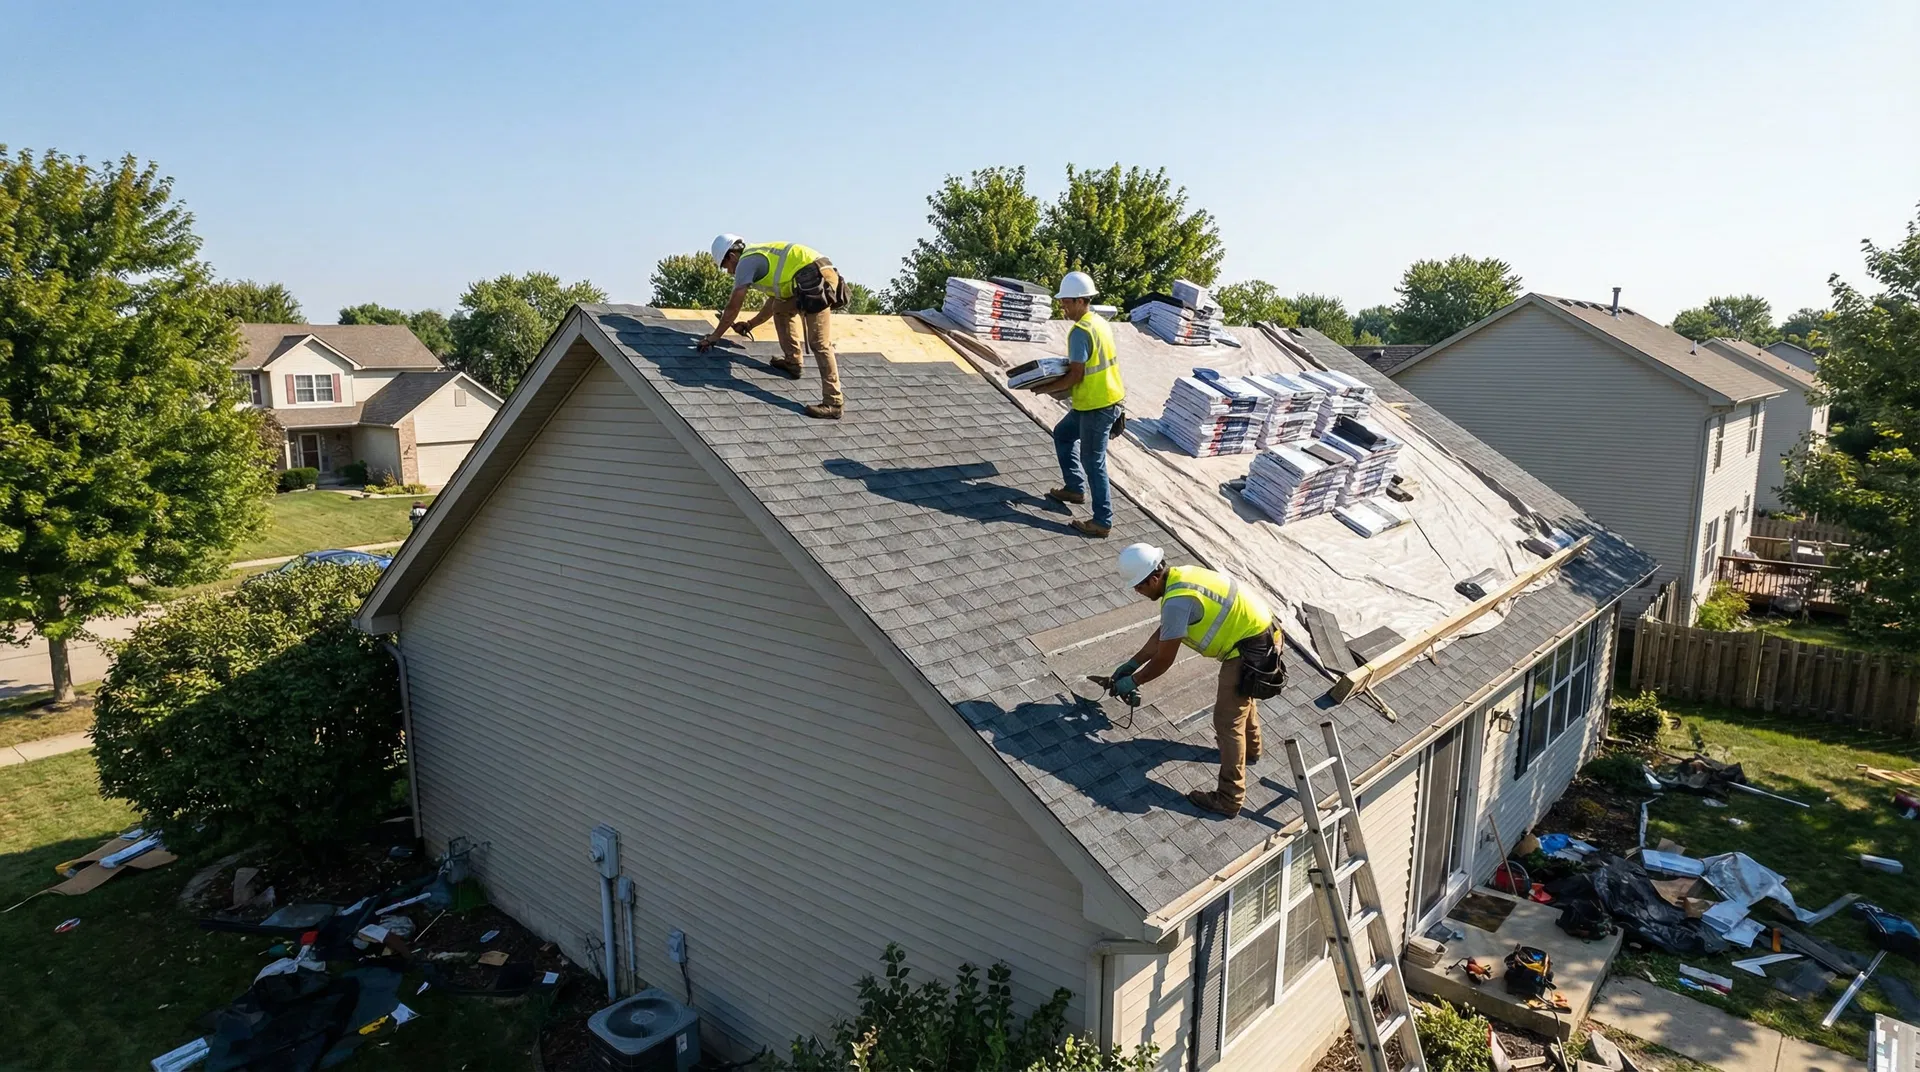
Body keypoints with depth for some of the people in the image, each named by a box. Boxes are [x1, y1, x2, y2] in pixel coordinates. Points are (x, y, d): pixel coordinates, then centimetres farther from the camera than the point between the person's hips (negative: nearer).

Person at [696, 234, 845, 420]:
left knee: (820, 343, -12)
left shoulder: (746, 261, 5)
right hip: (824, 277, 9)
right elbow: (774, 300, 40)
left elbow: (733, 307, 5)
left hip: (816, 280, -9)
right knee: (781, 307, 26)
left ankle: (834, 403, -14)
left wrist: (714, 336, 15)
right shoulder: (761, 256, 32)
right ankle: (792, 362, 25)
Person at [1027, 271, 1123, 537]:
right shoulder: (1100, 322, 9)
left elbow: (1075, 376, -21)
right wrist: (1065, 364, 14)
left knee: (1093, 463, -1)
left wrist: (1047, 388, -9)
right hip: (1105, 397, 10)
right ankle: (1075, 488, 32)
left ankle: (1102, 521, 5)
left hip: (1097, 405, -10)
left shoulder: (1080, 331, -20)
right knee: (1063, 434, 25)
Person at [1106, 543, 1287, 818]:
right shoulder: (1179, 577, 5)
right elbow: (1162, 633, 17)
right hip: (1262, 634, 11)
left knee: (1228, 722, -3)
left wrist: (1133, 681, -1)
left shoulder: (1177, 601, -26)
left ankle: (1228, 800, 6)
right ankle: (1250, 749, 58)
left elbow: (1164, 660, -16)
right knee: (1241, 695, 33)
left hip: (1249, 648, -11)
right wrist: (1132, 662, 20)